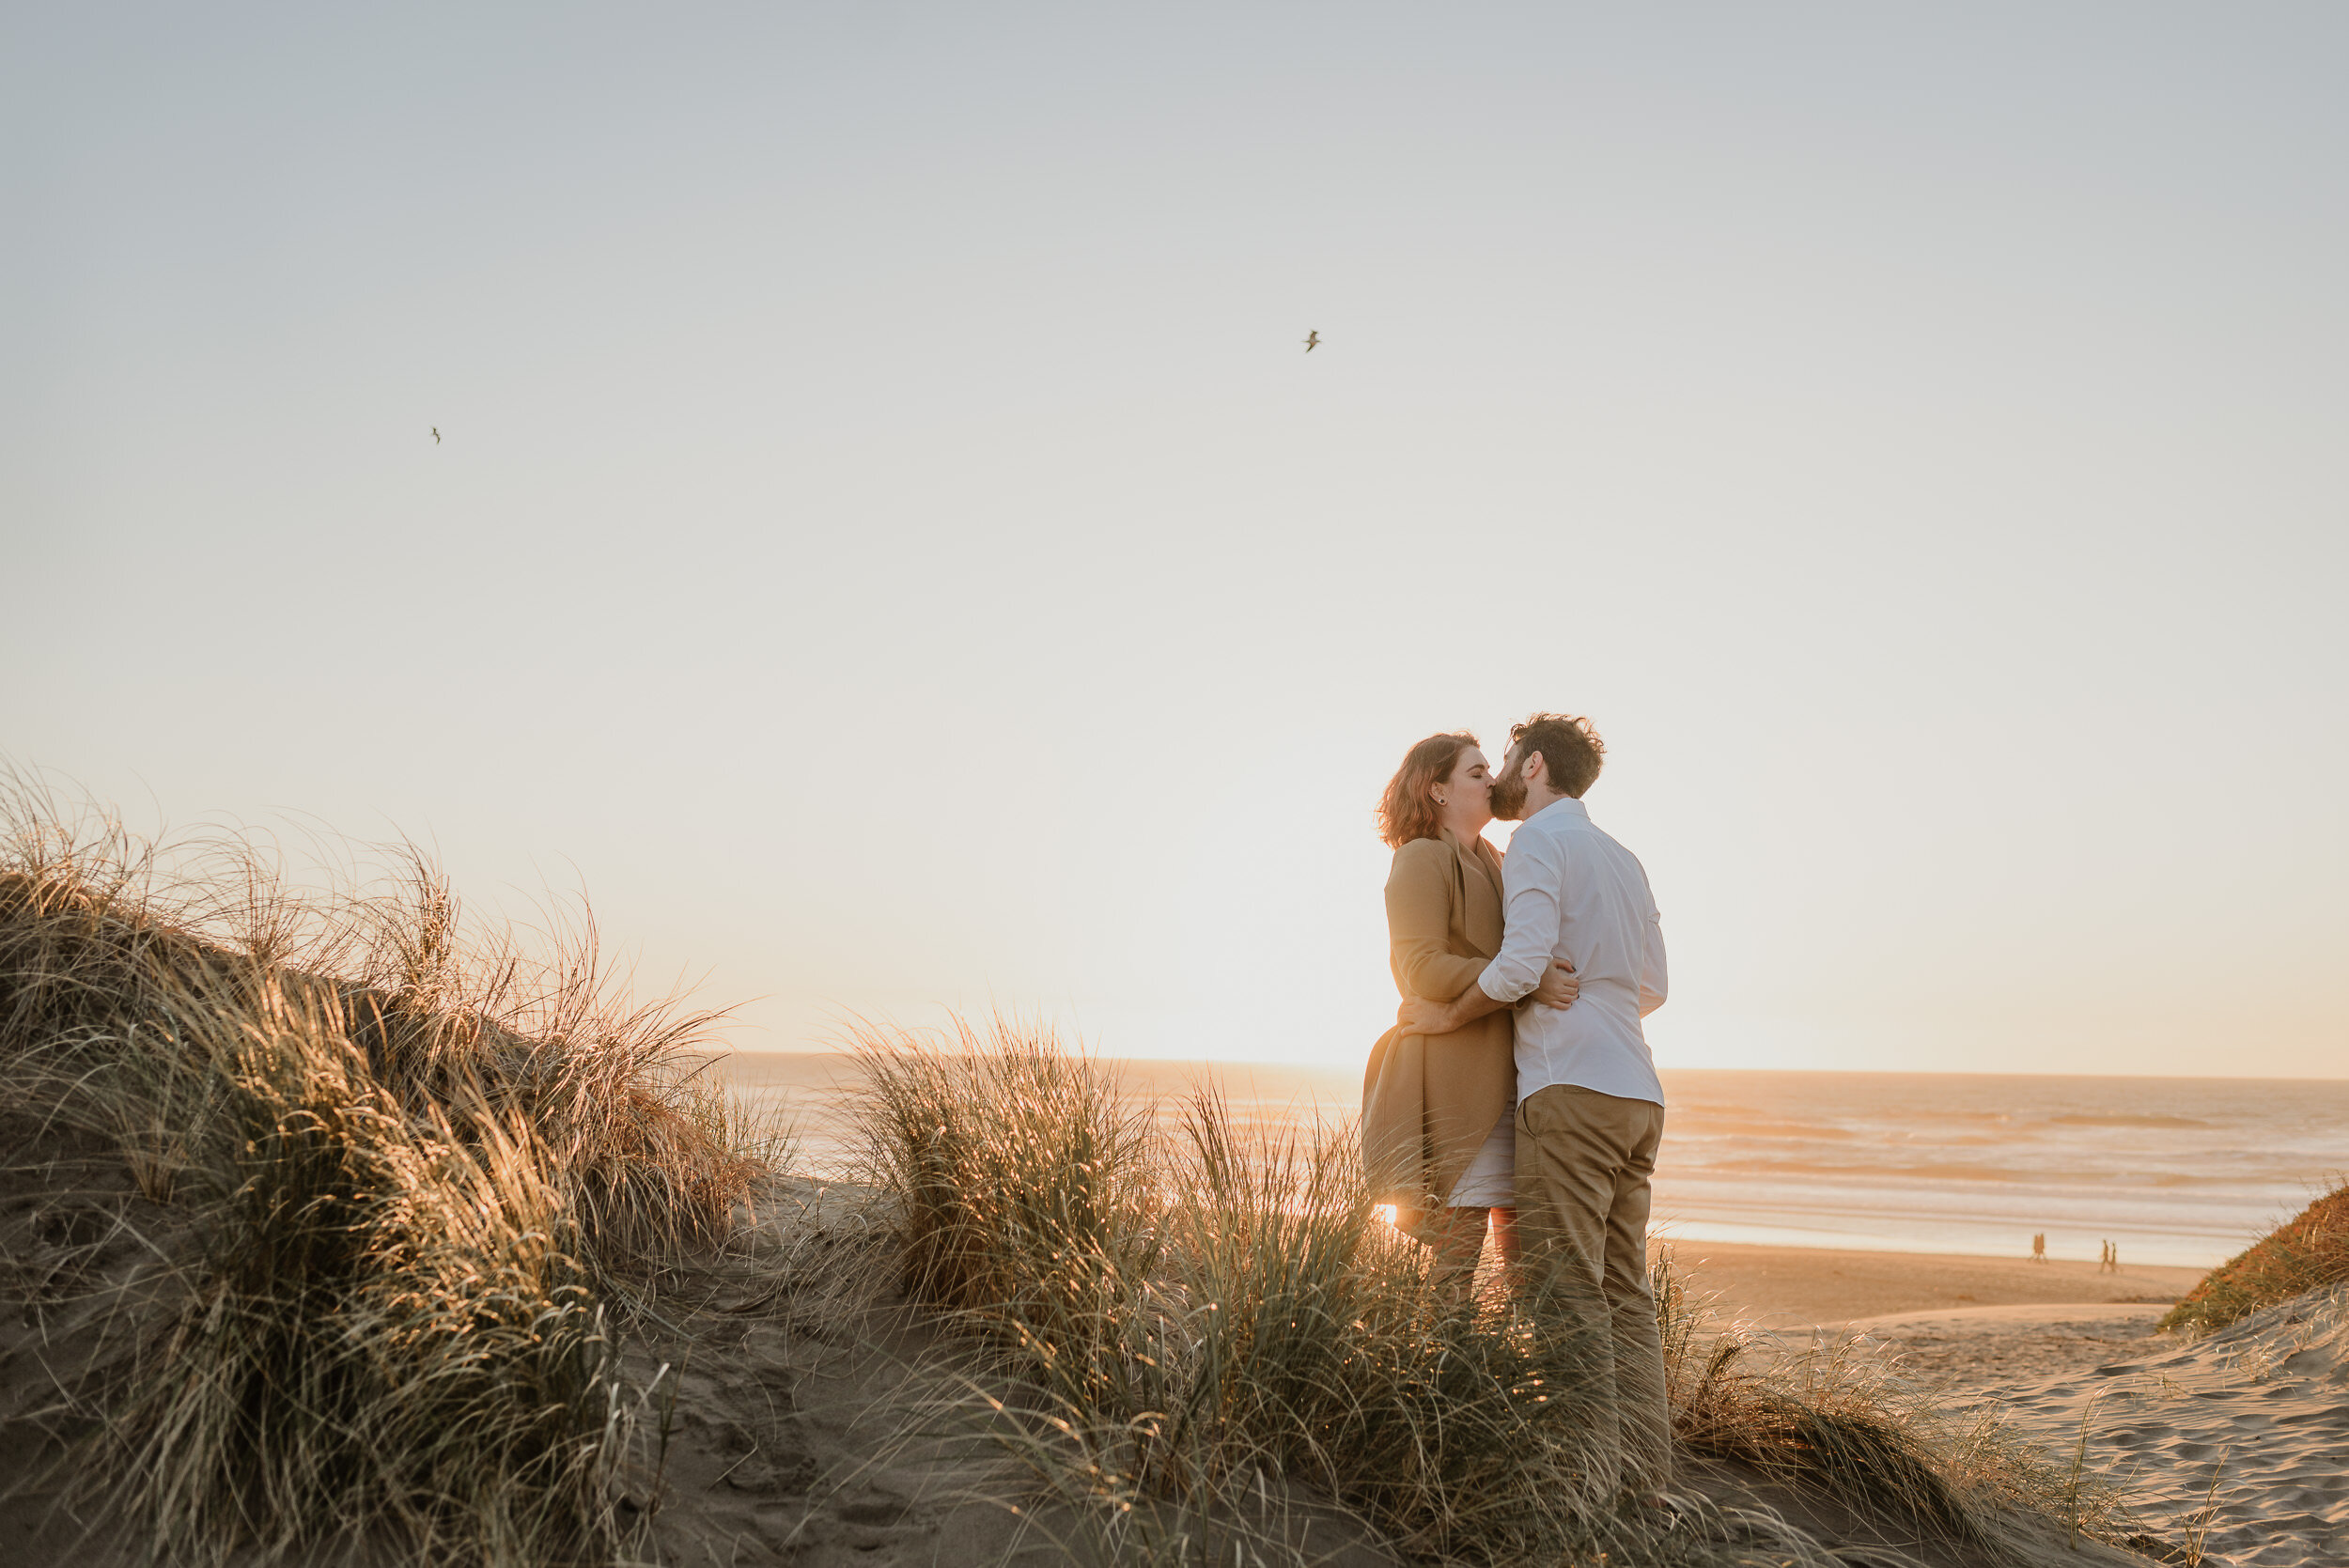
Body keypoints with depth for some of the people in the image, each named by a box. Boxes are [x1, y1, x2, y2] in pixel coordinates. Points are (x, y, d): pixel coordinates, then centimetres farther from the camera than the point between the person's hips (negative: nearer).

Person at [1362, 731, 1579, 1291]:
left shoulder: (1494, 866, 25)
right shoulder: (1422, 858, -3)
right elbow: (1423, 969, -14)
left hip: (1505, 1080, 8)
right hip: (1456, 1081, -8)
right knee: (1458, 1249, -9)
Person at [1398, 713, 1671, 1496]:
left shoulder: (1540, 841, -4)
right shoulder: (1624, 860, 22)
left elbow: (1522, 962, -18)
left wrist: (1446, 1015, -5)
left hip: (1571, 1087, -9)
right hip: (1638, 1093, 9)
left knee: (1567, 1290, -7)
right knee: (1625, 1291, 9)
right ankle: (1642, 1470, 10)